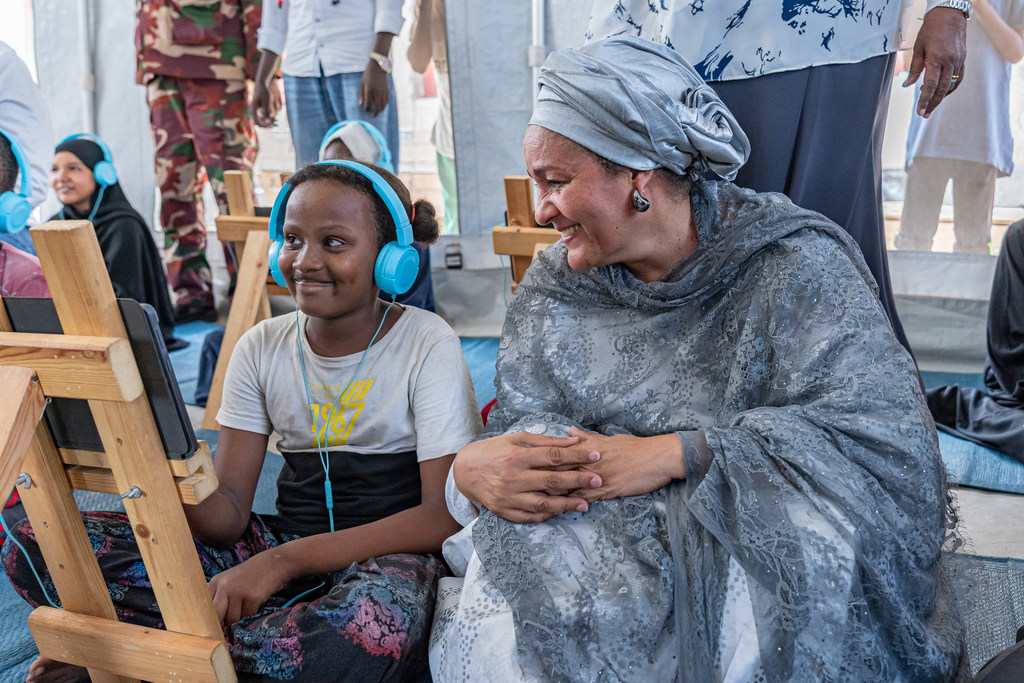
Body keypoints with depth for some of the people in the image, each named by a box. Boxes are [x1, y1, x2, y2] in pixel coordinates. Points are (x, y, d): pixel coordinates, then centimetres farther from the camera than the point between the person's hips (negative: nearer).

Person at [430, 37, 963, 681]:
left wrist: (672, 454, -25)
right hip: (607, 540, 2)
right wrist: (474, 464, -24)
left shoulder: (792, 264, -9)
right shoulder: (555, 285, 6)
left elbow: (883, 430, -19)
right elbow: (528, 420, 2)